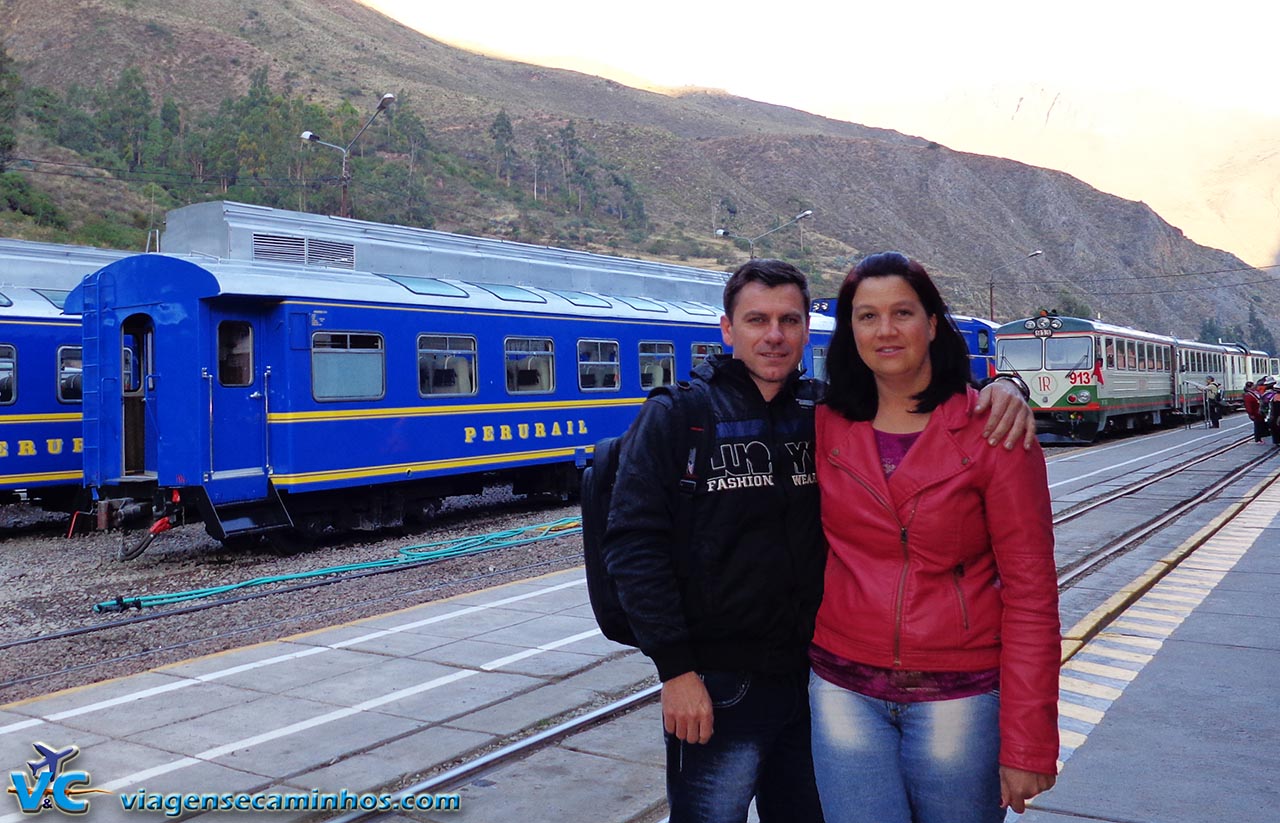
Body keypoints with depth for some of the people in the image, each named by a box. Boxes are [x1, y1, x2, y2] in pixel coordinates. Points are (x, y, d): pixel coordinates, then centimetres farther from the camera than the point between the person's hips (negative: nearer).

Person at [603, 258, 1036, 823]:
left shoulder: (826, 415, 3)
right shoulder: (676, 417, -7)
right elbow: (634, 543, -11)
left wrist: (997, 389, -15)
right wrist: (675, 669, -16)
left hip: (813, 674, 4)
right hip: (716, 687, -4)